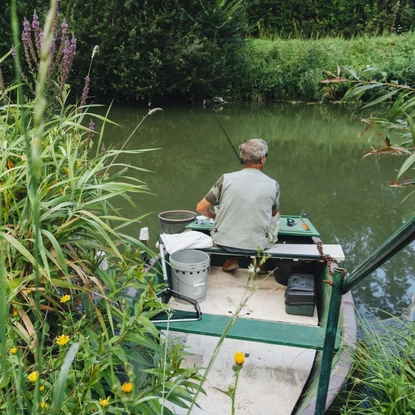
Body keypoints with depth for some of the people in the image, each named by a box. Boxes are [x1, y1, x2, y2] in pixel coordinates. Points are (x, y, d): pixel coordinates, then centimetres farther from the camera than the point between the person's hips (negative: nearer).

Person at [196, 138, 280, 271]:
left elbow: (200, 208, -3)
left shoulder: (226, 179, -9)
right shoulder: (273, 185, -5)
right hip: (256, 245, 0)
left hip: (224, 242, 0)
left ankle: (231, 260, 26)